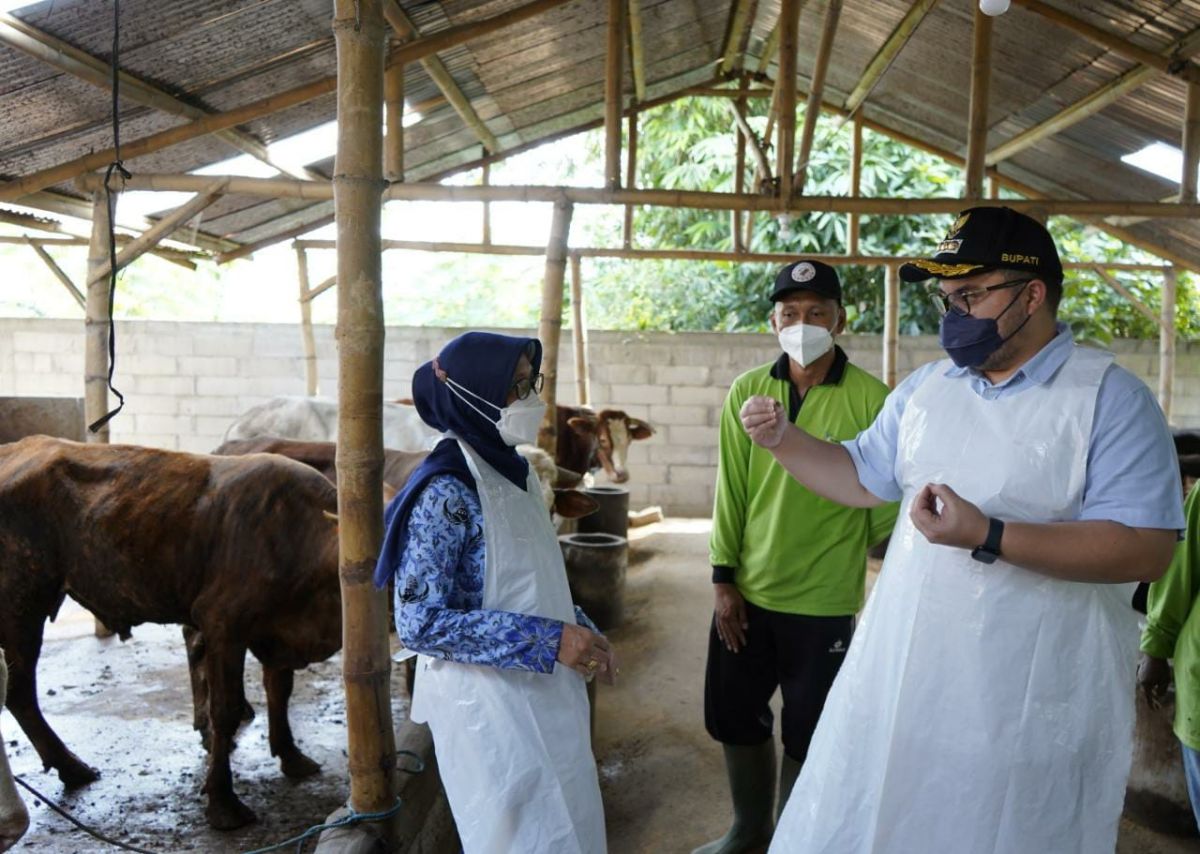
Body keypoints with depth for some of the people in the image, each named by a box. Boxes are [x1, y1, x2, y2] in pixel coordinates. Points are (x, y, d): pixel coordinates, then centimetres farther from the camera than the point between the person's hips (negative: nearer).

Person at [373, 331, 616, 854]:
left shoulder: (513, 471, 6)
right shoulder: (446, 491, -19)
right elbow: (419, 623, -23)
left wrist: (579, 631, 0)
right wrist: (548, 640, -24)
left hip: (542, 694, 8)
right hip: (488, 705, -8)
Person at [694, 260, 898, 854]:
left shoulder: (871, 399, -10)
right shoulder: (746, 393, -2)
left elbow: (886, 502, -3)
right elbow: (730, 490, 0)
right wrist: (723, 579, -1)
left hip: (826, 601, -3)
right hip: (748, 593, 3)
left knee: (807, 733, 12)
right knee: (734, 717, 17)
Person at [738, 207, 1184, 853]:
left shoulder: (1110, 398, -12)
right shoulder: (924, 387, 6)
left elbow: (1145, 550, -20)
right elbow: (863, 478, 15)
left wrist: (989, 537, -28)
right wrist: (782, 439, -1)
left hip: (1033, 701, -5)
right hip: (901, 674, 6)